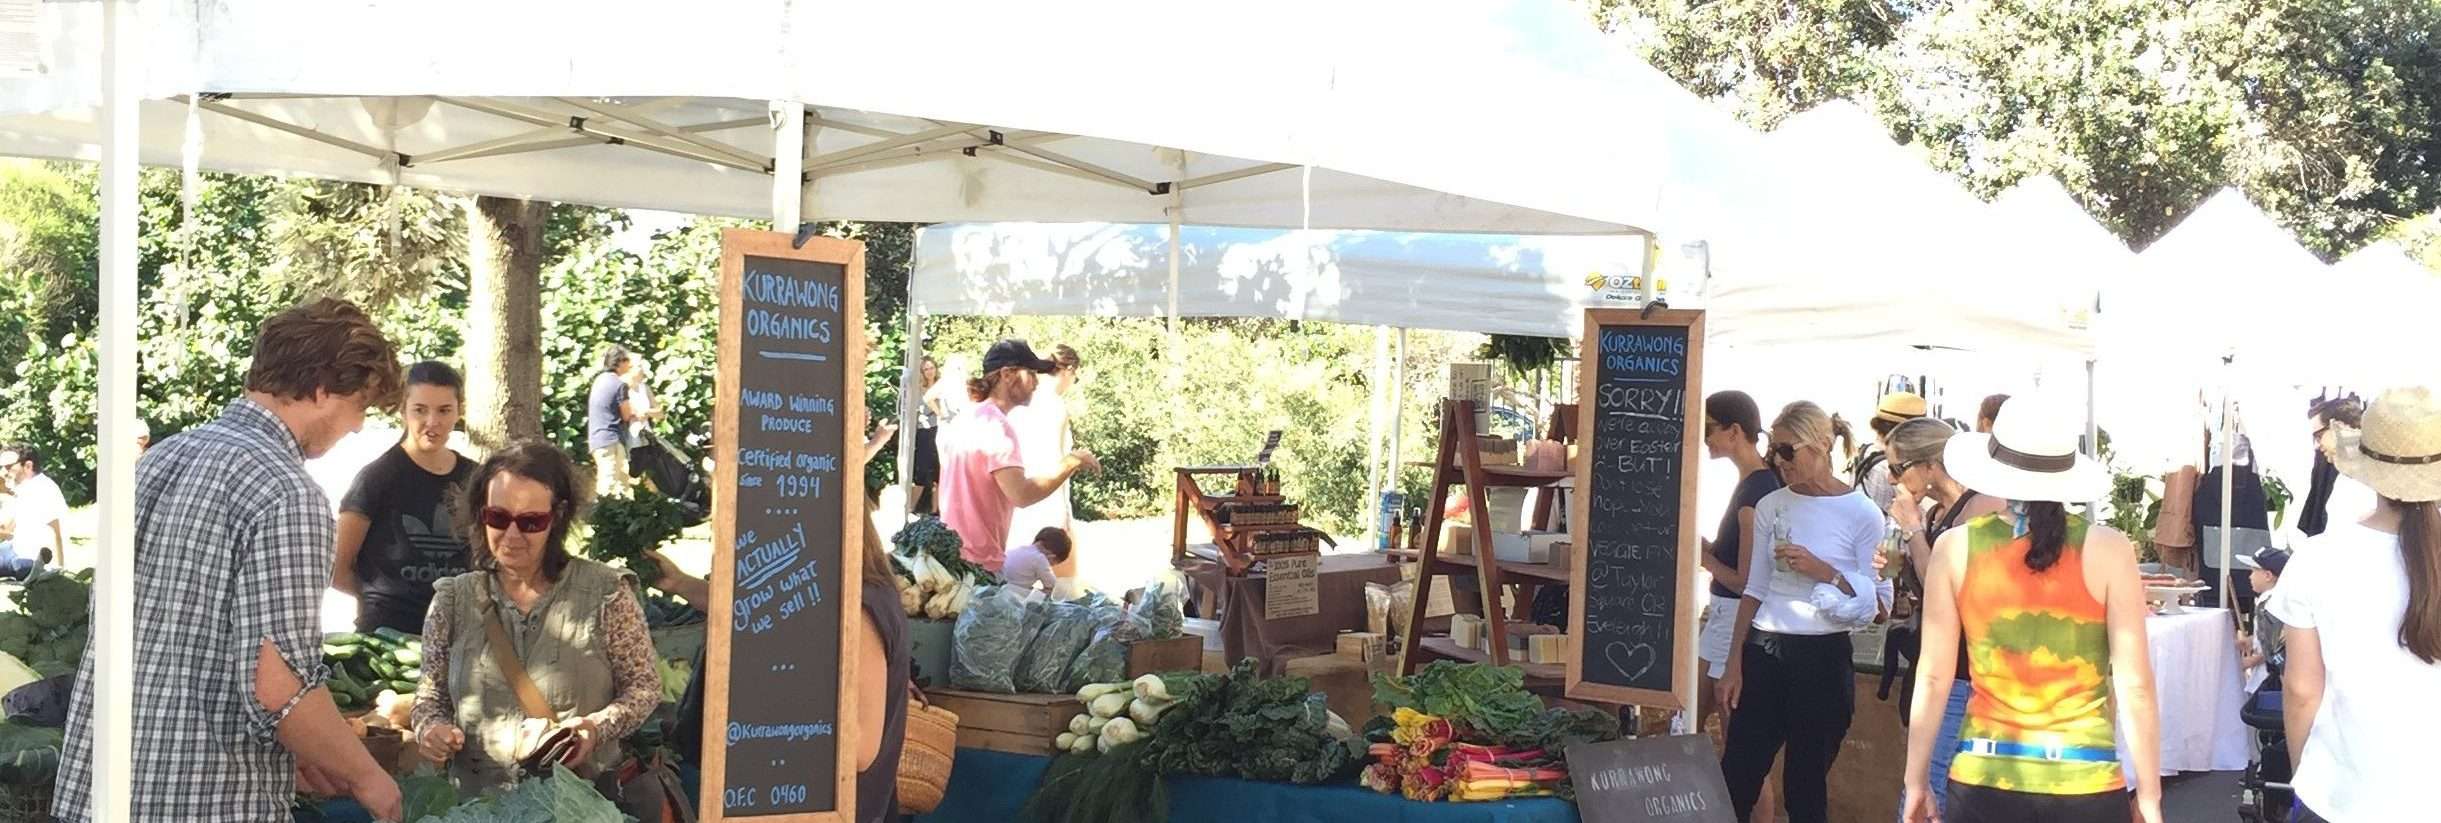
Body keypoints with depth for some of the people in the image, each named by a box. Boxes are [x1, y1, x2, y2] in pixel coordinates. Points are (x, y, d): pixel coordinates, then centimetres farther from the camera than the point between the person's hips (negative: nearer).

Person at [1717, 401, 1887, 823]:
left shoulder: (1862, 514, -5)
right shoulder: (1772, 506, 8)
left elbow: (1878, 605, -5)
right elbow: (1755, 590, 11)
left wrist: (1824, 572, -18)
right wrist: (1734, 665, 7)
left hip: (1822, 659, -4)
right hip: (1764, 651, 4)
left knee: (1805, 789, 5)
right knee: (1734, 780, 0)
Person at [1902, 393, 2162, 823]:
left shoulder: (1956, 548, -1)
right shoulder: (2107, 550, -4)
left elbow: (1934, 677, 1)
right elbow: (2134, 686, -5)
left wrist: (1917, 780, 10)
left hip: (1982, 777, 1)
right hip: (2085, 782, -1)